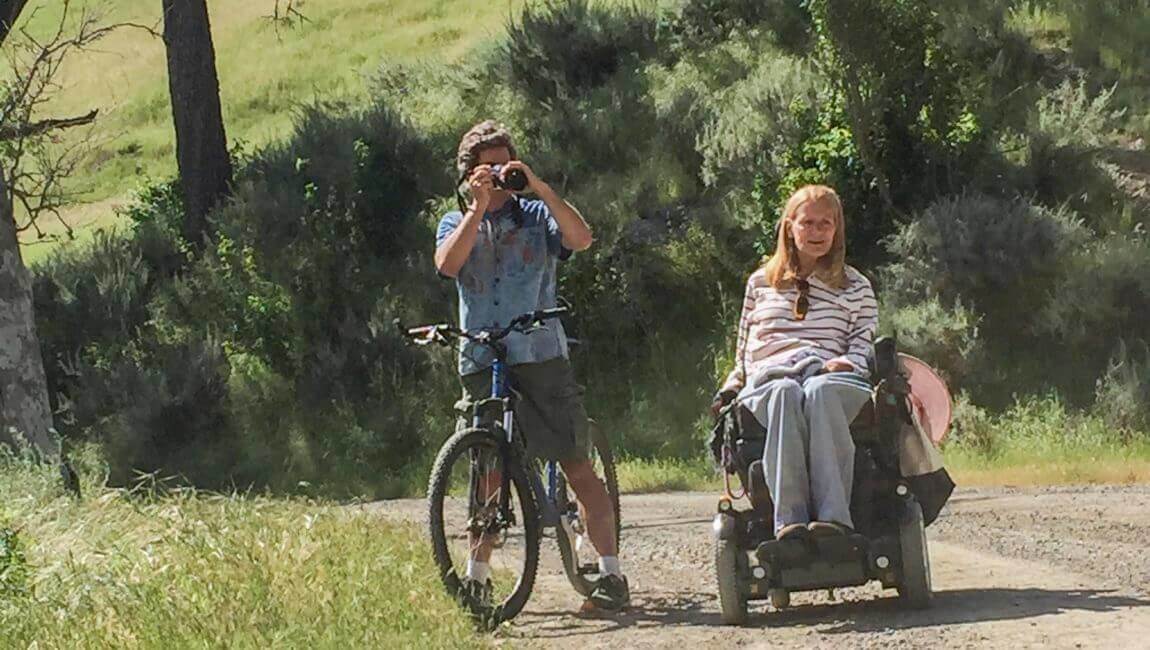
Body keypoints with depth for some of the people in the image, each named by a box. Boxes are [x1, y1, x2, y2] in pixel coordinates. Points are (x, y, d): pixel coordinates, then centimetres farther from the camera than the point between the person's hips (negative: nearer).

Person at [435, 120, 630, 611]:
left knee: (577, 466, -8)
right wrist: (479, 206, -14)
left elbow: (580, 238, -11)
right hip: (481, 364, 2)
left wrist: (537, 186, -17)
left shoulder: (536, 215, 9)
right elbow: (447, 263, -8)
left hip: (540, 356, -2)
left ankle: (611, 574, -11)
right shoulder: (457, 223, 14)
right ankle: (476, 577, 18)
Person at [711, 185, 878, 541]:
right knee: (785, 393, -40)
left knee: (820, 391, -41)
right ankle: (788, 518, -53)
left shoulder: (857, 288, 24)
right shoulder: (761, 283, 28)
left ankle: (834, 515, -55)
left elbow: (864, 345, 15)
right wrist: (729, 390, 13)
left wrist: (845, 364, -6)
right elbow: (744, 351, 29)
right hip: (768, 380, 1)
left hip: (830, 379, -1)